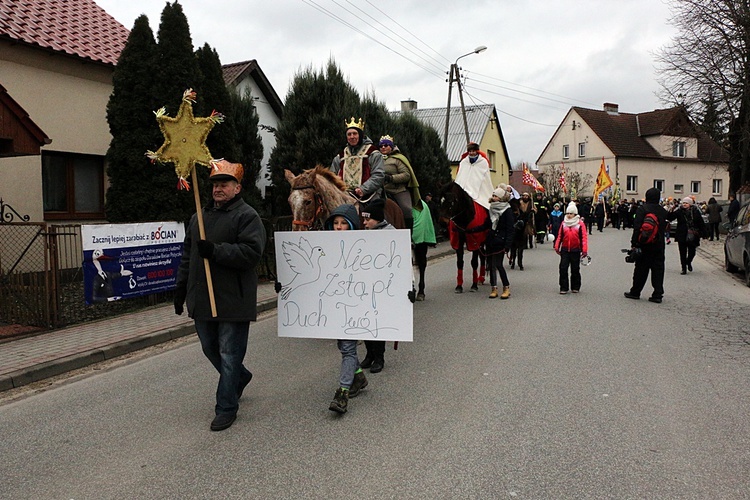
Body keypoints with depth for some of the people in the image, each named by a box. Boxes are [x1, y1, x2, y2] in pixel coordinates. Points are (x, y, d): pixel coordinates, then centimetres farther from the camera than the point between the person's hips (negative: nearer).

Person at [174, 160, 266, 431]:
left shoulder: (247, 216, -8)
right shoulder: (199, 217, 17)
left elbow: (251, 253, -21)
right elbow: (187, 254, 22)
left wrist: (215, 250, -26)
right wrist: (181, 287, 18)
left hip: (232, 300, -8)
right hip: (201, 298, 8)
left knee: (229, 354, 0)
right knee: (210, 348, 19)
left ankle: (226, 407, 12)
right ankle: (240, 377, 43)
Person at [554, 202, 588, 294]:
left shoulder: (580, 223, -5)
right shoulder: (564, 223, 5)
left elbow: (584, 237, -7)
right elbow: (560, 236, 9)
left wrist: (584, 250, -12)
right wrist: (557, 247, 7)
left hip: (575, 250, -2)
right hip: (565, 250, 2)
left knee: (575, 269, 8)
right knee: (563, 269, -1)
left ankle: (575, 287, 21)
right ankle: (564, 288, 6)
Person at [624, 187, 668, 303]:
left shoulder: (642, 209, -10)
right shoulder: (663, 211, 6)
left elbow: (637, 228, -14)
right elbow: (664, 227, 11)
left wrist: (634, 244, -11)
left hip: (644, 245, -4)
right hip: (659, 245, 4)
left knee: (641, 269, 4)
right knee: (658, 269, 6)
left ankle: (635, 292, 14)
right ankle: (658, 294, 5)